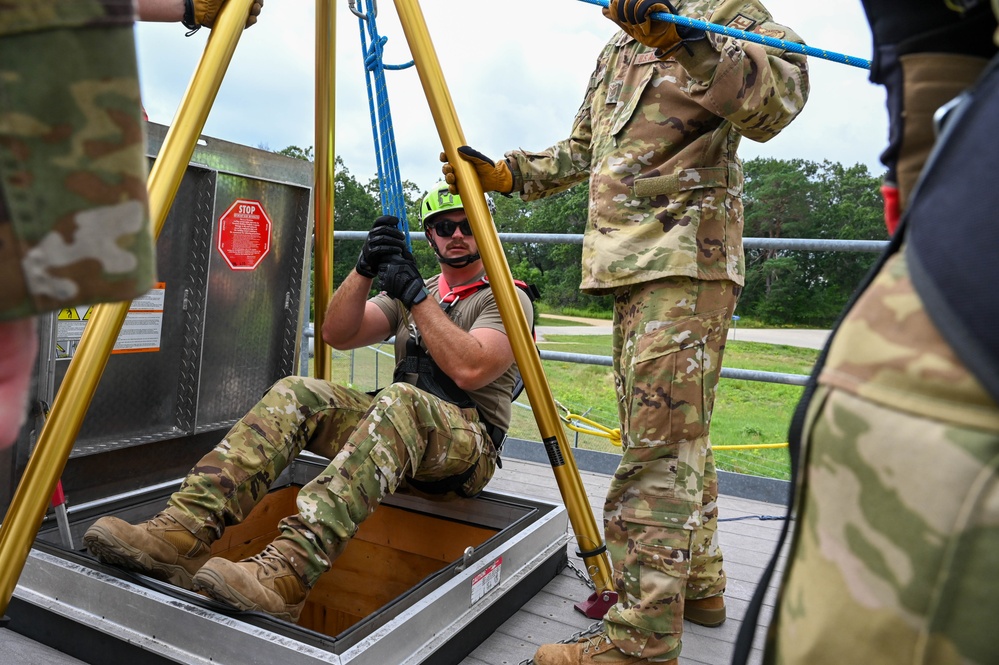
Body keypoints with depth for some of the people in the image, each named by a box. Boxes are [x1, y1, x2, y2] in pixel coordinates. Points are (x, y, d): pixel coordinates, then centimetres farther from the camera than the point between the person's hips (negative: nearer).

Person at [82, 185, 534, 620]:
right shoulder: (405, 294, 17)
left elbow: (469, 369, -21)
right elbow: (336, 334, 3)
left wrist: (416, 295, -21)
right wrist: (365, 269, -11)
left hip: (469, 451, -5)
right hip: (401, 434, 6)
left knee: (400, 401, -39)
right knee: (296, 394, -17)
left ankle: (288, 574, -52)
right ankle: (182, 532, -32)